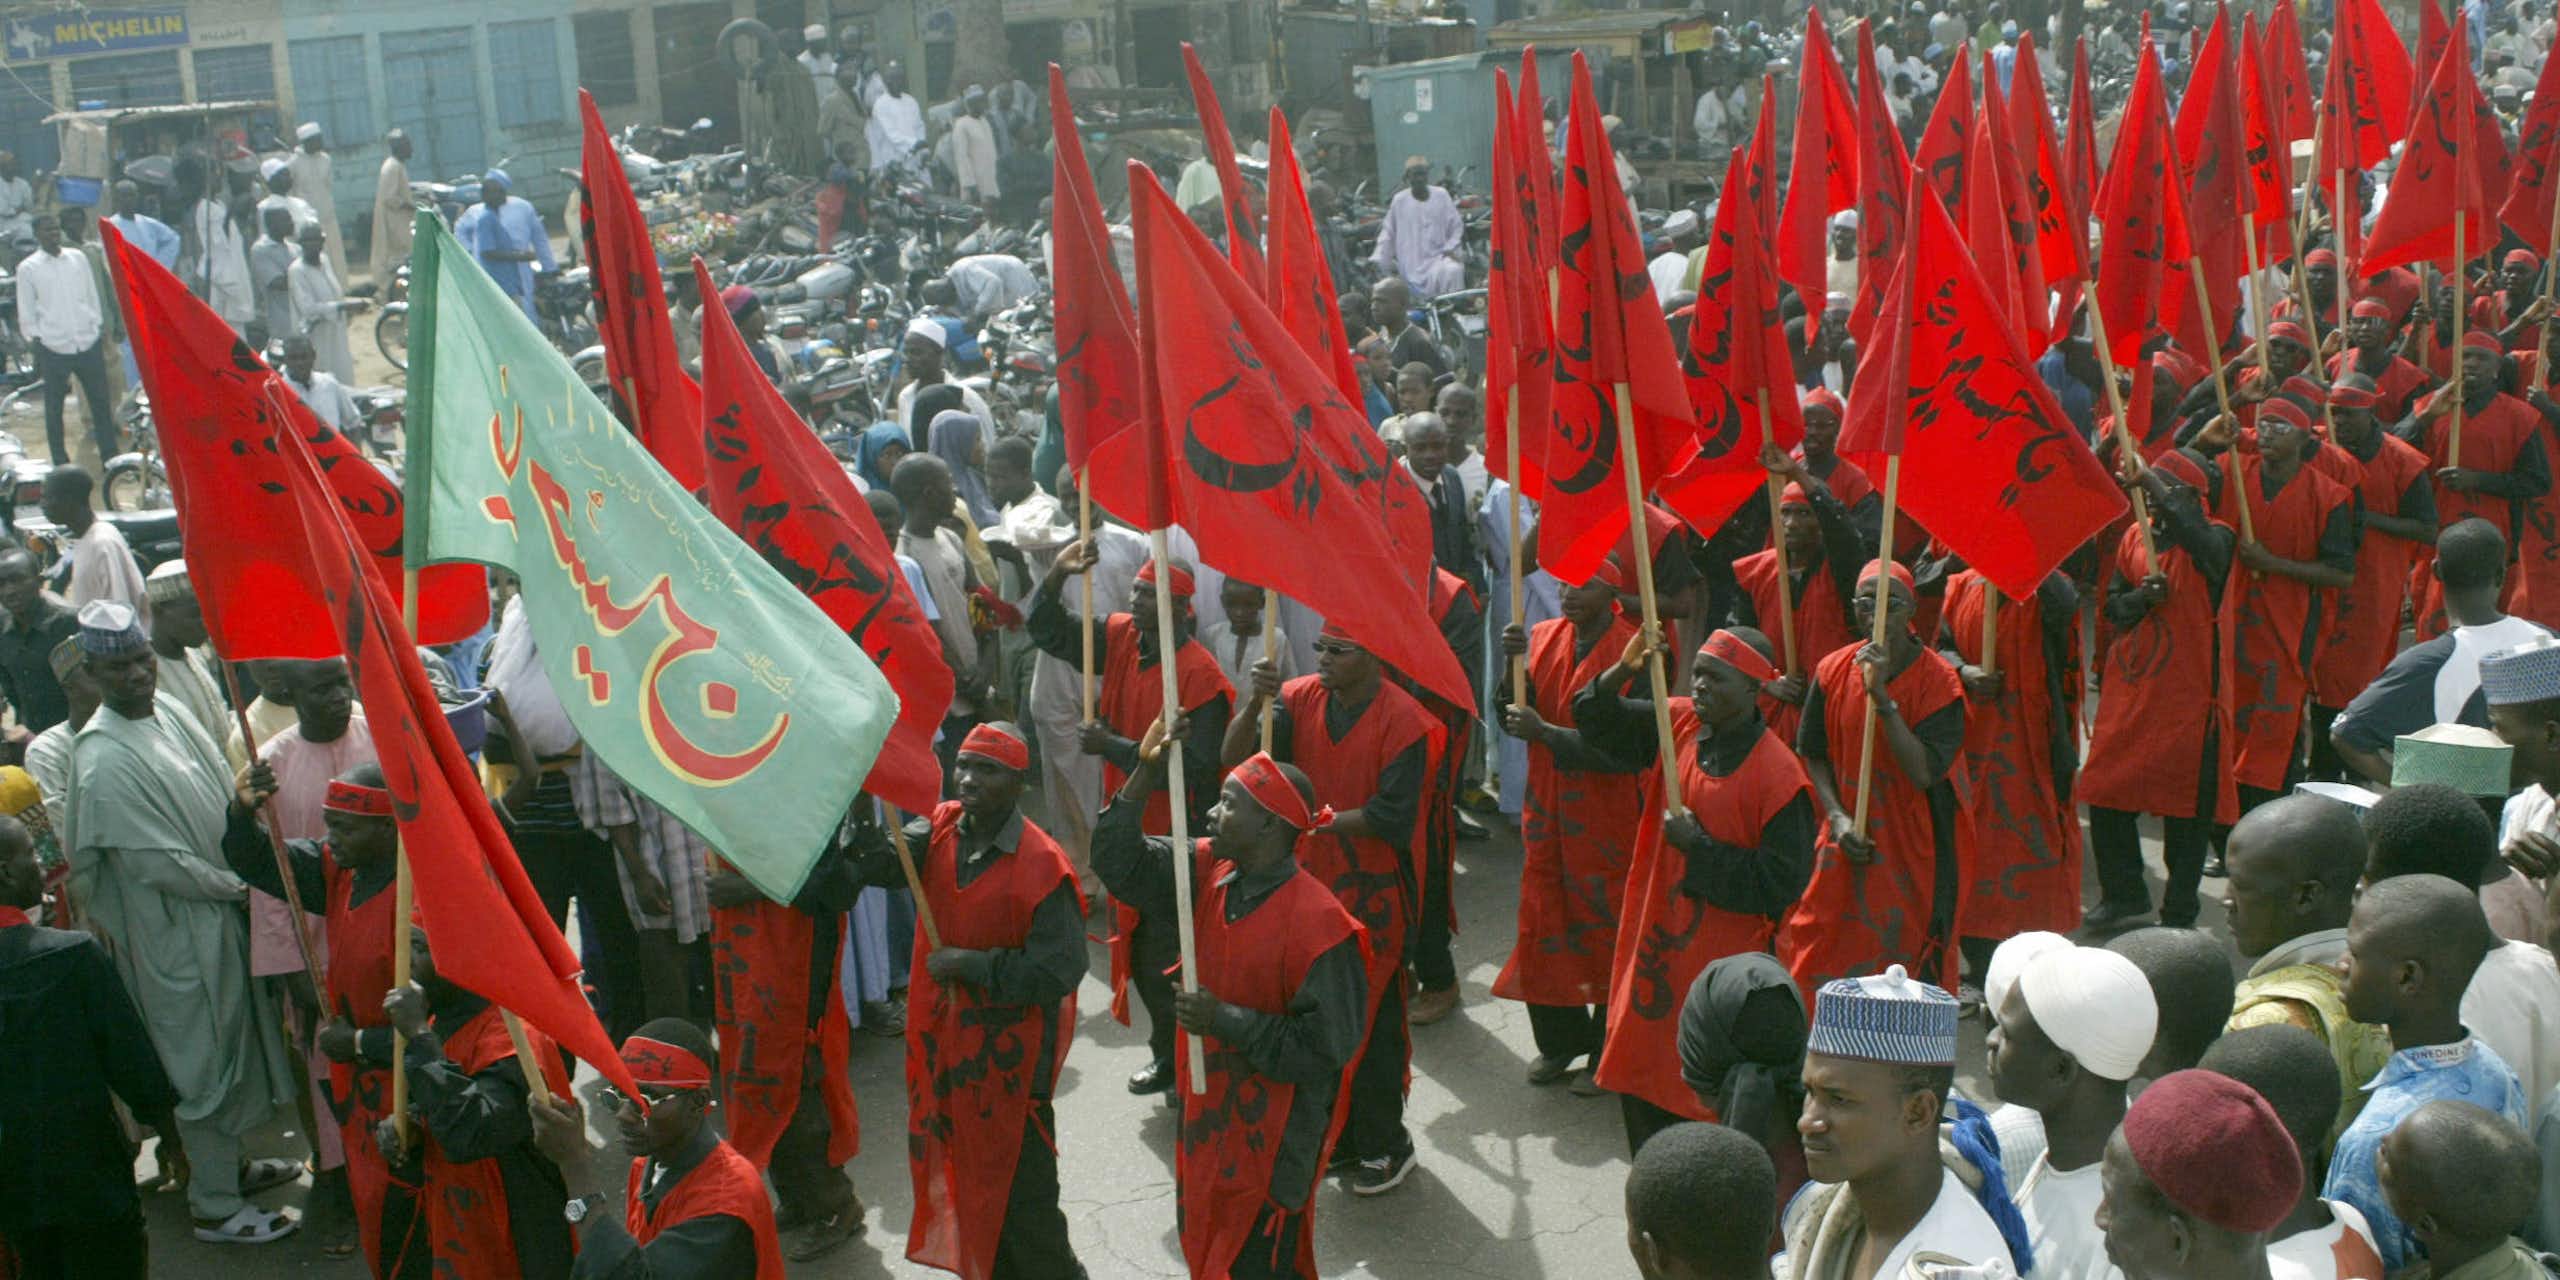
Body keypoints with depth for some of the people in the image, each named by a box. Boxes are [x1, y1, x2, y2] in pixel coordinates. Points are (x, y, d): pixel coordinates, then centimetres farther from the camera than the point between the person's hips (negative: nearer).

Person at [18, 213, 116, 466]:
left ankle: (110, 457, 16)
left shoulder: (78, 258, 9)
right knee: (54, 408, 5)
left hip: (89, 343, 3)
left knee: (101, 402, 7)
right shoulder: (28, 268, 0)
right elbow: (26, 314, 1)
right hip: (53, 348, -3)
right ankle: (61, 463, 14)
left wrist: (99, 327, 9)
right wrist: (34, 342, -4)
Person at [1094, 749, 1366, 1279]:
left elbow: (1324, 1047, -25)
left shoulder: (1319, 924, -27)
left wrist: (1225, 1020, -25)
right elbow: (1119, 862, -7)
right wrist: (1147, 774, -19)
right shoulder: (1209, 872, -6)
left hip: (1274, 1131, -7)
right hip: (1208, 1108, 7)